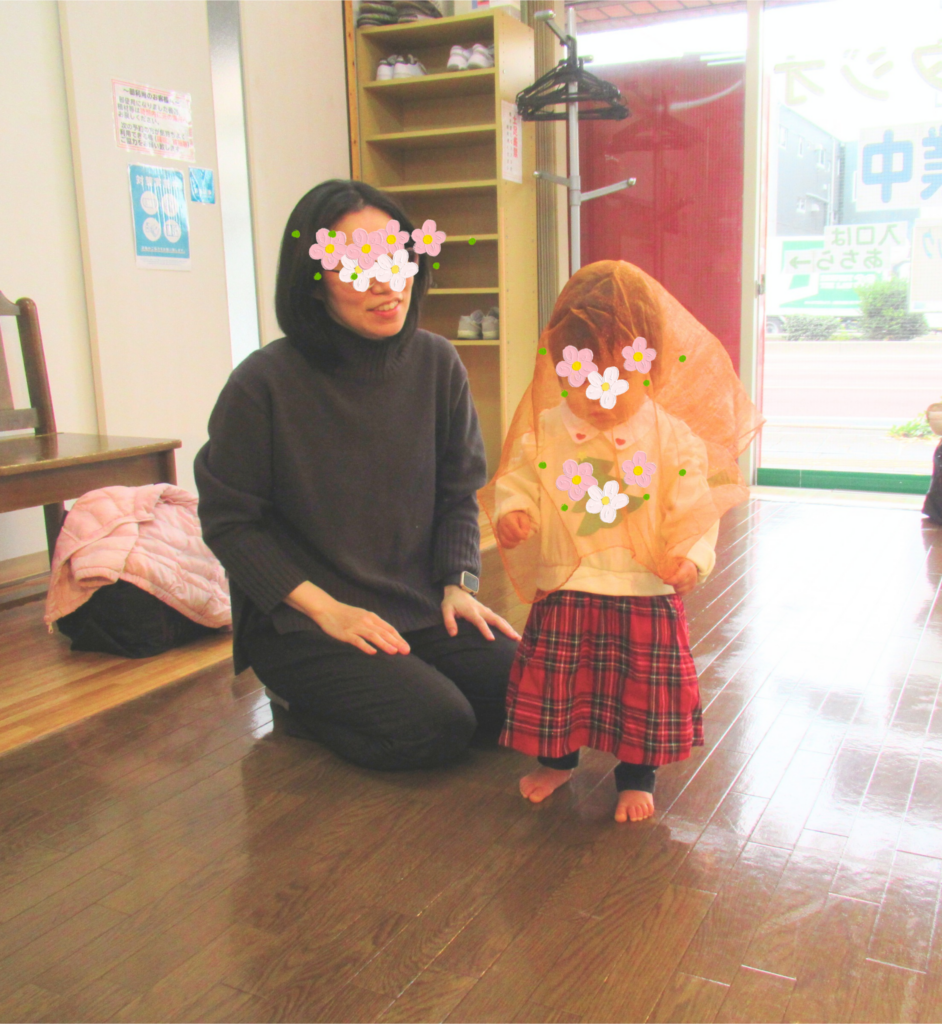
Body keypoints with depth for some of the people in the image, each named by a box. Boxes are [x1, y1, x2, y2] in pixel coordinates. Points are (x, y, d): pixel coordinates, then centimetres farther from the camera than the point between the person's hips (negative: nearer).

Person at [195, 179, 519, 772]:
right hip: (300, 621, -5)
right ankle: (306, 708, 8)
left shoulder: (436, 363, -1)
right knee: (434, 727, -22)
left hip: (420, 608, 6)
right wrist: (326, 608, -16)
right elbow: (229, 520, -9)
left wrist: (458, 585, -5)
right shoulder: (265, 383, -14)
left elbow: (459, 493, 8)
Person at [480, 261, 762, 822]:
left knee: (644, 683, 9)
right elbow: (517, 482, 4)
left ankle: (638, 774, 31)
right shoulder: (545, 431, -4)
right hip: (564, 591, 2)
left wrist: (692, 556, -19)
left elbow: (694, 508, -4)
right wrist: (510, 512, -17)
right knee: (552, 676, 12)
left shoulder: (675, 438, -7)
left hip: (646, 592, -1)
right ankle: (557, 757, 37)